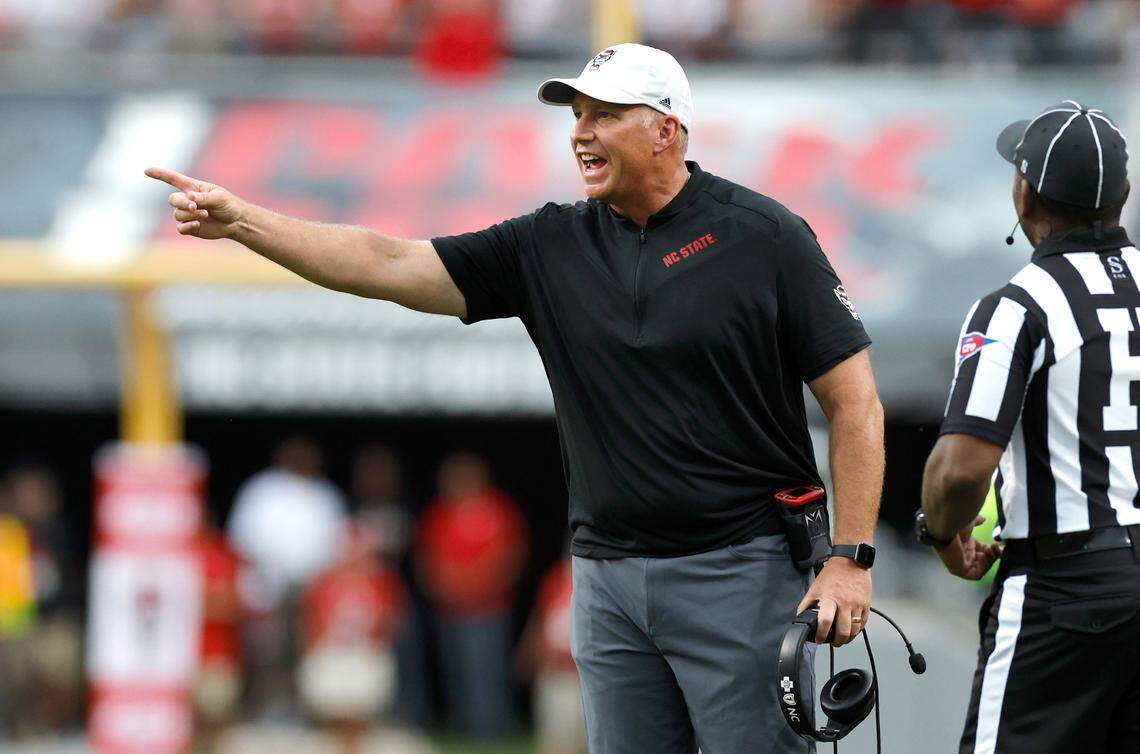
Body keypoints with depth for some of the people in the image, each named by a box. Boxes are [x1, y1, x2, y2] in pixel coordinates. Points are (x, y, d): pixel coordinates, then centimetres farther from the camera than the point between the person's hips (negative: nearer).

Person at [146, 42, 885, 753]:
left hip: (739, 569, -5)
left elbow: (855, 400, -5)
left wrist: (850, 559, -12)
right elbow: (391, 265, 2)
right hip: (609, 577, 5)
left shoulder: (762, 236, -5)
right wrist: (240, 220, -9)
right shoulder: (550, 247, 7)